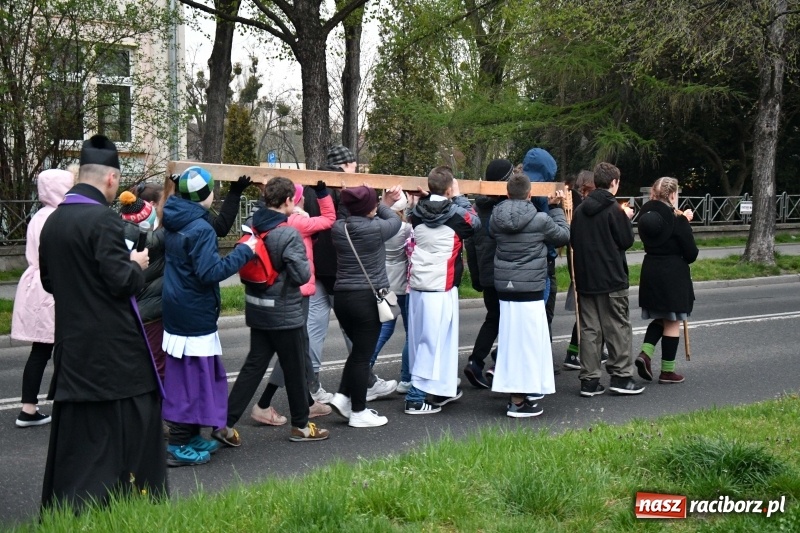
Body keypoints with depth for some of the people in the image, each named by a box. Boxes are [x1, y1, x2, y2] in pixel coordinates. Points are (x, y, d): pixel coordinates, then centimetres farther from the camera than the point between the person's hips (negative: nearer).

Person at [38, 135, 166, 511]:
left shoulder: (53, 221, 6)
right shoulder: (104, 219, -18)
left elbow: (49, 281, 14)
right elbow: (122, 281, -20)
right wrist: (137, 265, -1)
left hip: (72, 344, 8)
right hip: (114, 348, -7)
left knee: (75, 432, 15)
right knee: (127, 427, 4)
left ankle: (65, 506, 23)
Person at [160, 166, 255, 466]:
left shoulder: (174, 224, 7)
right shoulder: (200, 229, -20)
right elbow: (209, 272, -25)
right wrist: (244, 252, -18)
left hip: (177, 311, 9)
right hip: (195, 314, -9)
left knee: (188, 375, 17)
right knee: (192, 377, -3)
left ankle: (190, 436, 25)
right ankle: (178, 446, 1)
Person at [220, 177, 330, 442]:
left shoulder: (253, 229, 1)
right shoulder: (289, 234, -20)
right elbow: (301, 275, -19)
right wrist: (306, 263, -2)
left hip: (257, 310, 7)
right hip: (286, 313, -7)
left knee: (253, 366, 12)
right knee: (295, 370, 8)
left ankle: (226, 422, 7)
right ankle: (301, 425, 22)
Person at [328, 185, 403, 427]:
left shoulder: (339, 228, 1)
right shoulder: (375, 228, -13)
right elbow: (395, 221, 8)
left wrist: (385, 203, 24)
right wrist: (384, 205, 24)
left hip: (342, 297, 6)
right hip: (368, 298, -6)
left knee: (359, 349, 22)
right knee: (363, 354, 2)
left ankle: (342, 396, 16)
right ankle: (358, 412, 10)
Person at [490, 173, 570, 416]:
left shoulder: (496, 219, 0)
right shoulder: (540, 220, -11)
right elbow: (563, 235, 3)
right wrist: (556, 208, 16)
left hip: (504, 287, 5)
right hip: (530, 289, -5)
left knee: (511, 339, 13)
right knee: (528, 341, 1)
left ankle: (516, 393, 22)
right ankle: (519, 401, 3)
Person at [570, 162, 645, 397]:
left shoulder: (580, 210, 6)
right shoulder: (614, 210, -12)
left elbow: (573, 241, 11)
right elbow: (626, 241, -7)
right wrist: (626, 218, 6)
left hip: (585, 278, 5)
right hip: (612, 280, -5)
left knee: (589, 329, 7)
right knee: (617, 327, 5)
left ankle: (589, 379, 7)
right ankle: (621, 375, 7)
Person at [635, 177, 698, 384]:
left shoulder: (646, 216, 4)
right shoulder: (677, 221, -14)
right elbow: (691, 253, -10)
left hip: (650, 272, 6)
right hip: (673, 274, -6)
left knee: (660, 317, 21)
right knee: (673, 322, 4)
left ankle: (645, 353, 0)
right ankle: (667, 371, 9)